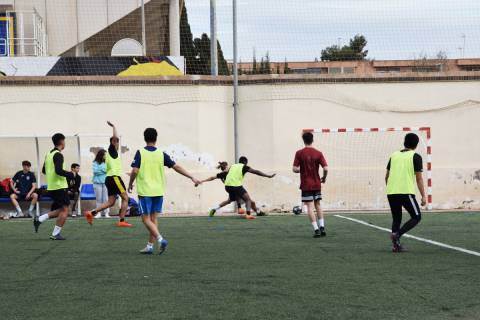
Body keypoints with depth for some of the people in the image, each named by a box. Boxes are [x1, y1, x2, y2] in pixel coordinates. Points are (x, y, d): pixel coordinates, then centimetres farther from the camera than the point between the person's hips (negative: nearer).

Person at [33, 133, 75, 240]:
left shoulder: (49, 154, 14)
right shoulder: (58, 155, -13)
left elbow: (44, 170, 21)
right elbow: (59, 170, -24)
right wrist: (71, 174, -11)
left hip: (51, 187, 9)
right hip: (59, 187, -9)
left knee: (60, 210, 16)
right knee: (64, 210, -3)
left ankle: (39, 219, 7)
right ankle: (55, 234, -6)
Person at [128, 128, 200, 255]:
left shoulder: (140, 153, -6)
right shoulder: (161, 154, 1)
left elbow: (135, 171, -13)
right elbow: (176, 167, -1)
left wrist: (130, 184, 5)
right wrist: (192, 178, 3)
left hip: (145, 191, -3)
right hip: (158, 191, 4)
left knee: (146, 219, 0)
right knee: (153, 218, 12)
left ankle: (160, 239, -20)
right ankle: (150, 246, 12)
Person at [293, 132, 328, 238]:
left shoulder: (299, 153, -7)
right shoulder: (318, 153, -4)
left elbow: (295, 169, -10)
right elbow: (326, 169, -9)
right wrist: (324, 178, 9)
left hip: (306, 185, -2)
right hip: (317, 184, 2)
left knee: (310, 207, -1)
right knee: (318, 205, 16)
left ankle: (316, 229, -9)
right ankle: (322, 227, 11)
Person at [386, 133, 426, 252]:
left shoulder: (394, 155, 15)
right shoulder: (415, 157, 1)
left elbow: (387, 176, 18)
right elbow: (419, 178, -3)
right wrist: (423, 196, -1)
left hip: (391, 192, 5)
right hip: (406, 192, -5)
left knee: (396, 219, 17)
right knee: (416, 217, 7)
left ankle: (396, 245, 7)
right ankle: (397, 234, -12)